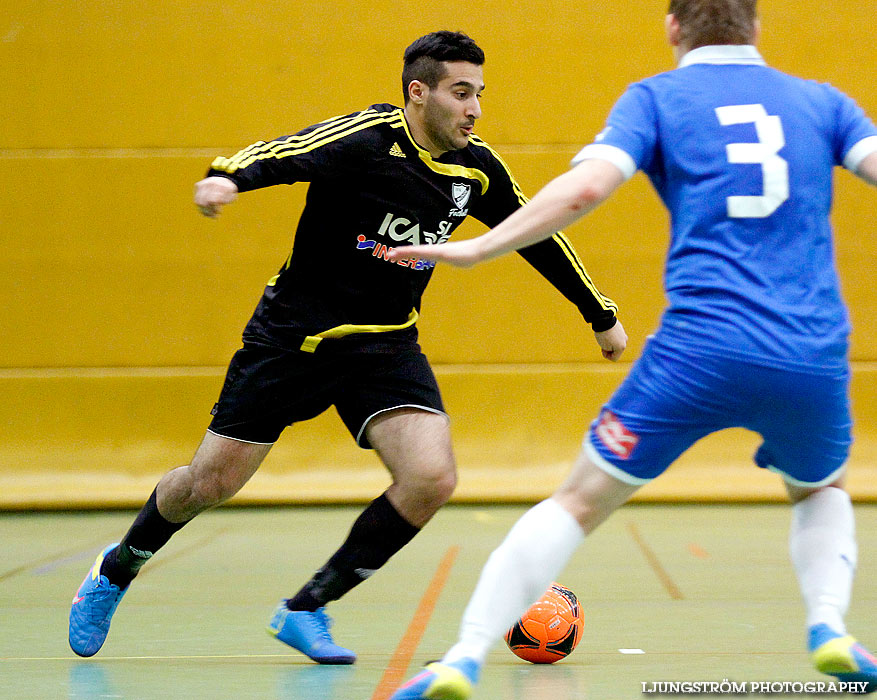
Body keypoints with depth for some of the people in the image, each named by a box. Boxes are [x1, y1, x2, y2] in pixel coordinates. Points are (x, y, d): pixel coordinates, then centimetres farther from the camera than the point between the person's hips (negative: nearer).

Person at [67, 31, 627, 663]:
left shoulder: (477, 168, -2)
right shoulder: (367, 139, -19)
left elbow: (538, 235, 13)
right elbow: (281, 156, -34)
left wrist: (601, 315, 22)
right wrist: (227, 177, -57)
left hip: (386, 344, 4)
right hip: (295, 335, -4)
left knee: (432, 479, -18)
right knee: (210, 484, 1)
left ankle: (306, 609, 0)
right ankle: (116, 572, 32)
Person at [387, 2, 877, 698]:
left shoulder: (657, 97, 9)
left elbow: (587, 185, -7)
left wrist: (478, 247, -3)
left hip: (701, 346, -2)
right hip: (815, 357, 2)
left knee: (582, 499, 9)